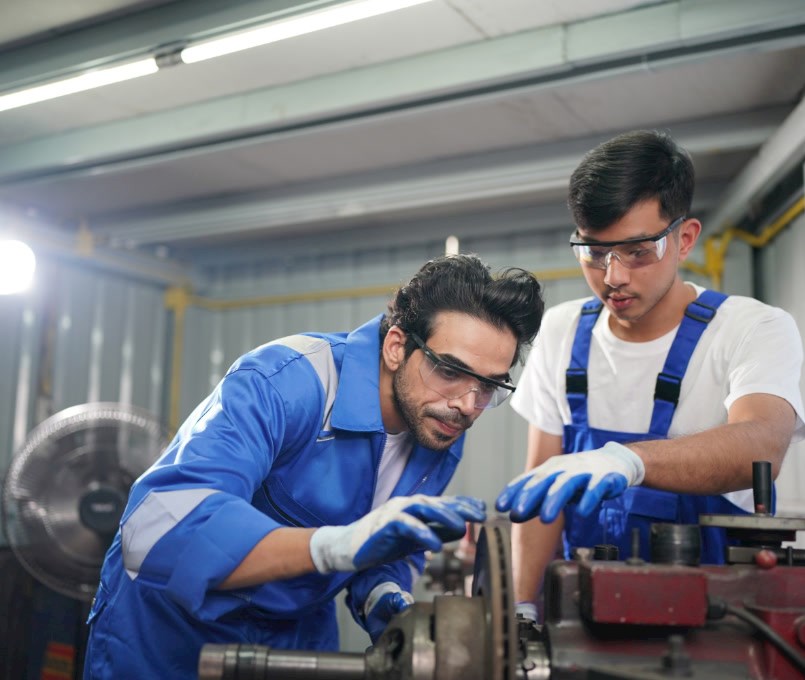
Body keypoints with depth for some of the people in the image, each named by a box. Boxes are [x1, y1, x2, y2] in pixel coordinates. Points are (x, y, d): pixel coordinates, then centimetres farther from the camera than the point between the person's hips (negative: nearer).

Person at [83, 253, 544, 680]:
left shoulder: (442, 432, -10)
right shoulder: (285, 382, -31)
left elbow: (392, 547, 4)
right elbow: (157, 527, -42)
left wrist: (383, 594, -19)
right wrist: (341, 543, -53)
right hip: (174, 628, -5)